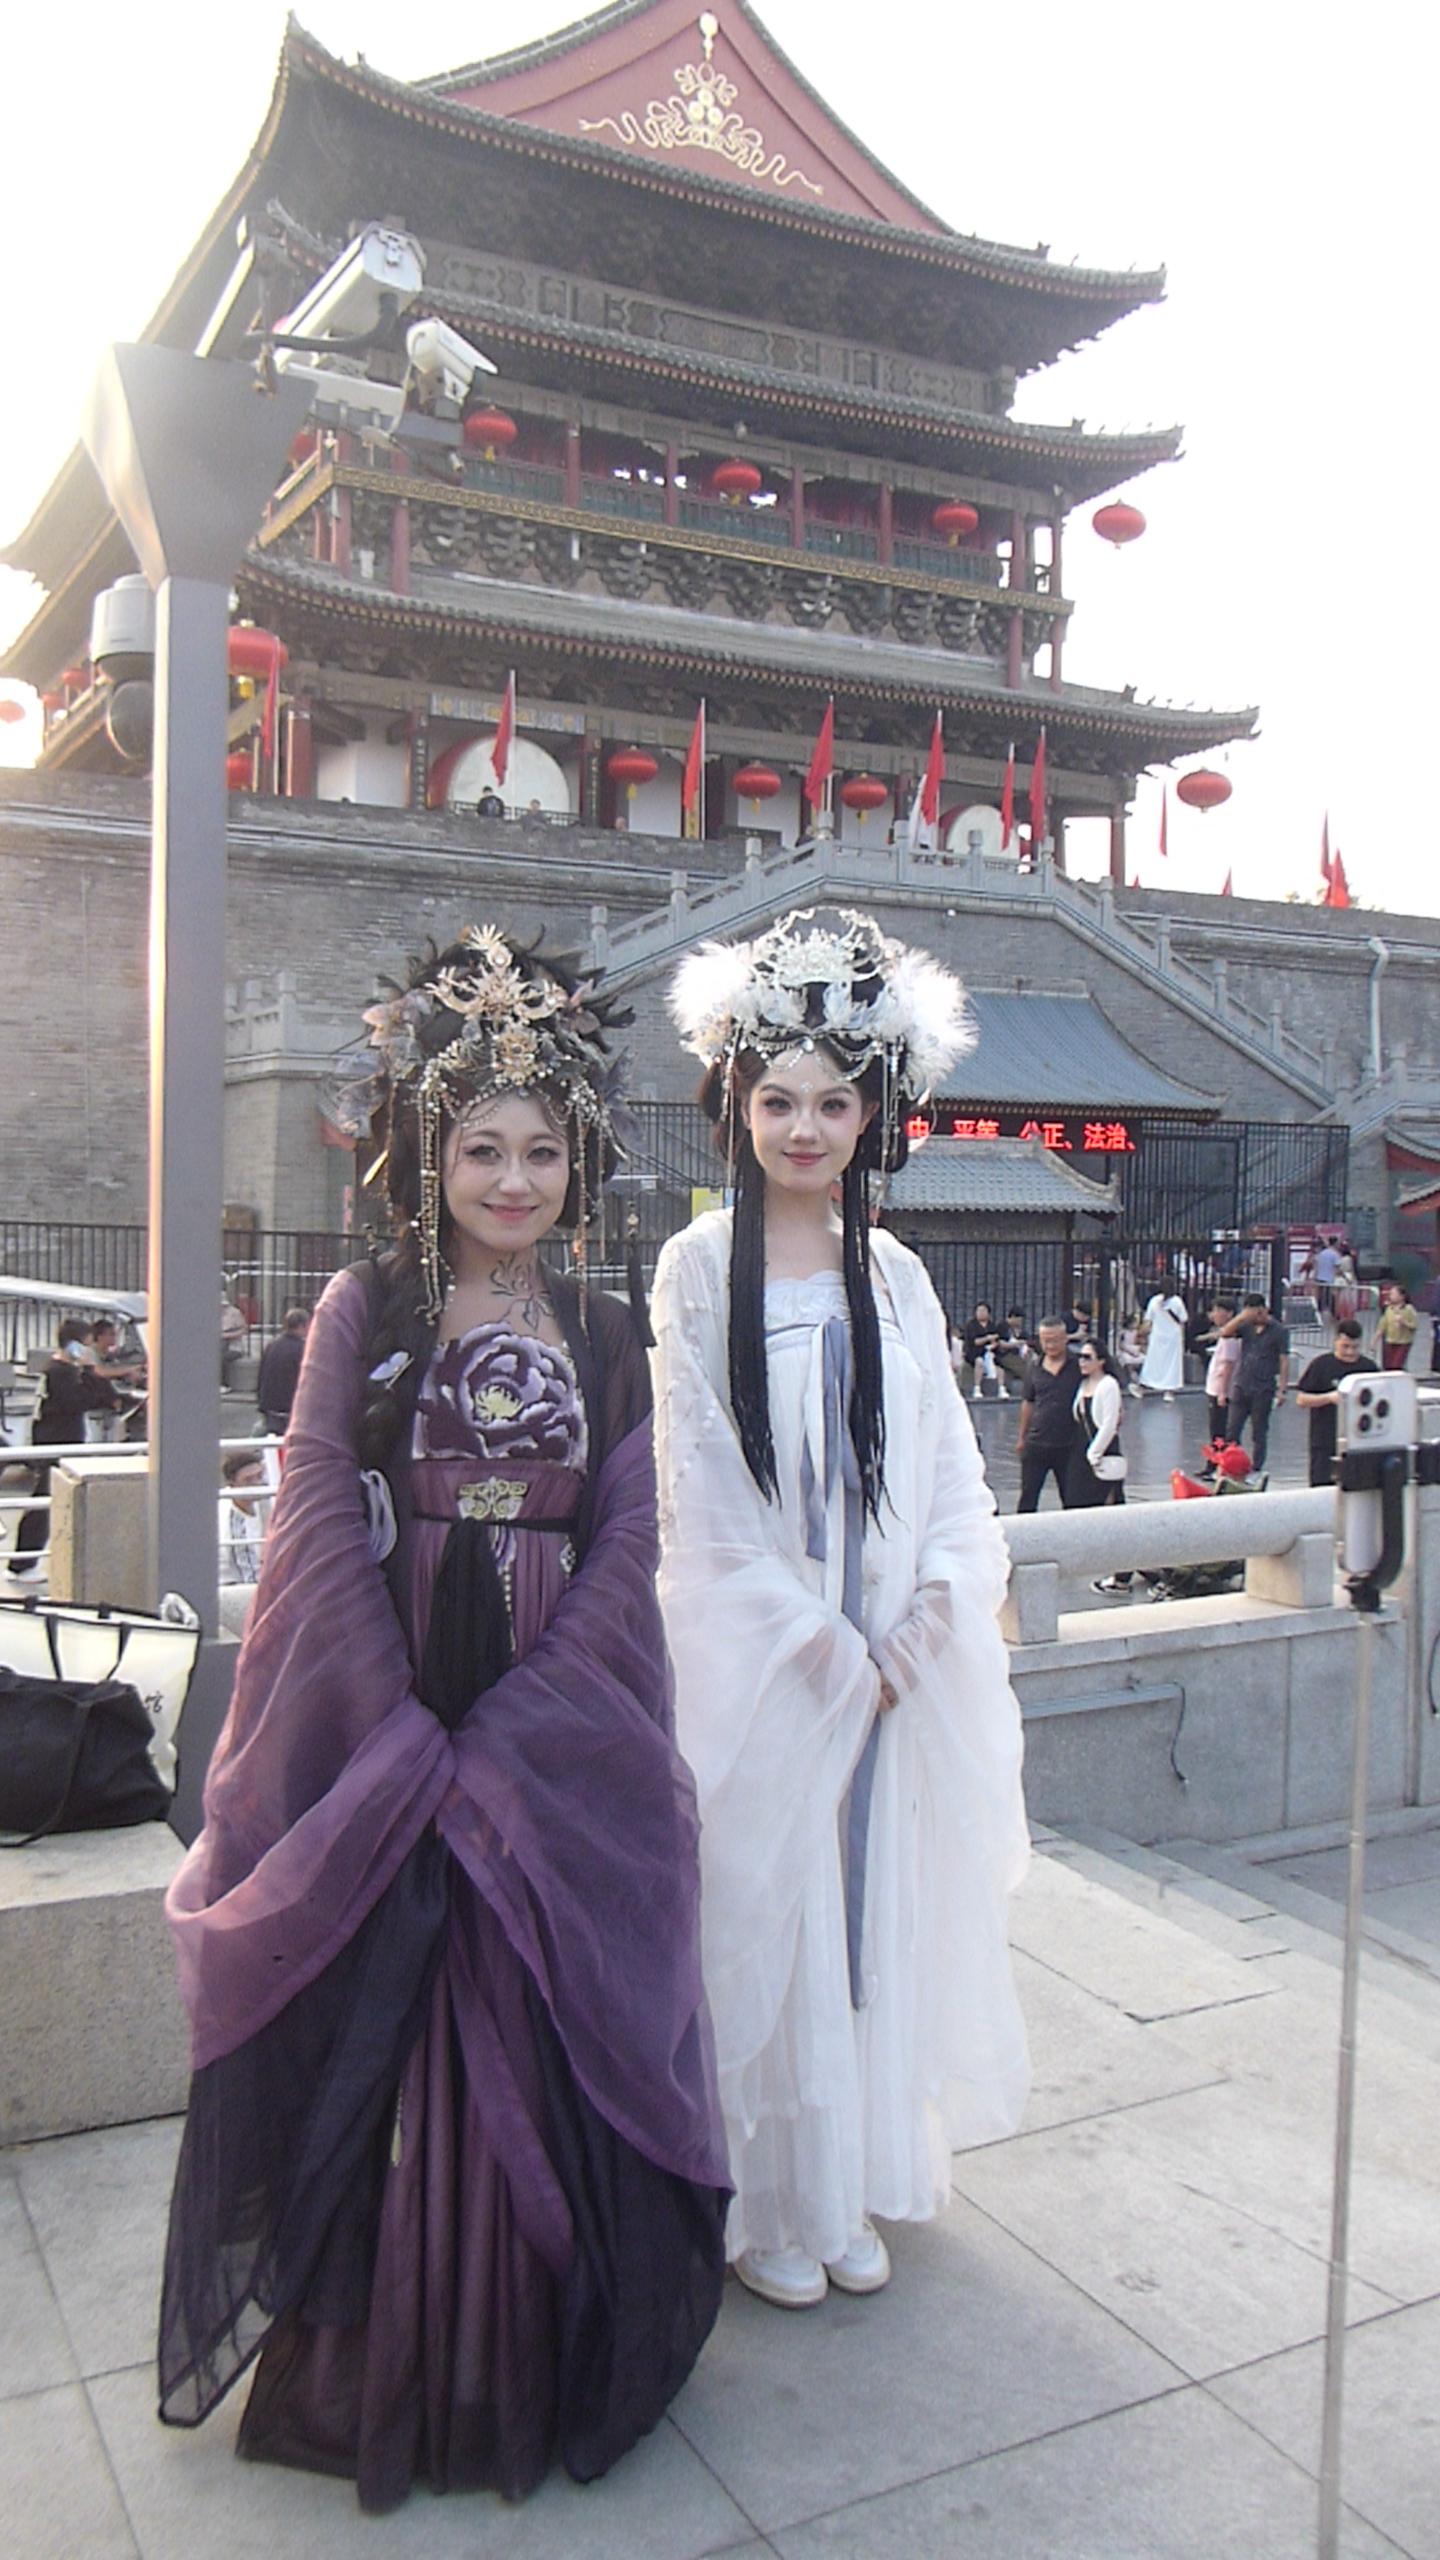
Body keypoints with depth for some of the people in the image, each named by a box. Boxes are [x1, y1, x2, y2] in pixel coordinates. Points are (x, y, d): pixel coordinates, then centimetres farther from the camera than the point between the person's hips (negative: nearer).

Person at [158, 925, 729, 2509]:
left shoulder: (605, 1340, 6)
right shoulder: (366, 1313, -1)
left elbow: (624, 1549, 0)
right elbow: (322, 1530, -7)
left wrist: (507, 1739, -12)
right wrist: (408, 1737, -15)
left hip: (562, 1744, 2)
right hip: (384, 1728, -2)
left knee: (552, 2039, 8)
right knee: (375, 2046, 6)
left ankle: (532, 2370, 30)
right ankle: (375, 2375, 27)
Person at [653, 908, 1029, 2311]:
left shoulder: (896, 1276, 7)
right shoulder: (701, 1267, -6)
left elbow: (951, 1477, 5)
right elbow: (702, 1491, -9)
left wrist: (912, 1638, -9)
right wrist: (820, 1651, -12)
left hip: (893, 1662, 4)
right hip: (753, 1655, -4)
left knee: (875, 1905, 13)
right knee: (763, 1912, 6)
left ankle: (853, 2189, 31)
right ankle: (768, 2207, 24)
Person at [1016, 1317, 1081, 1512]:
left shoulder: (1078, 1365, -6)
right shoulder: (1036, 1367, 5)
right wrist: (1022, 1438, 19)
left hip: (1068, 1445, -3)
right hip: (1036, 1443, 3)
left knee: (1071, 1499, 8)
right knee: (1028, 1497, 5)